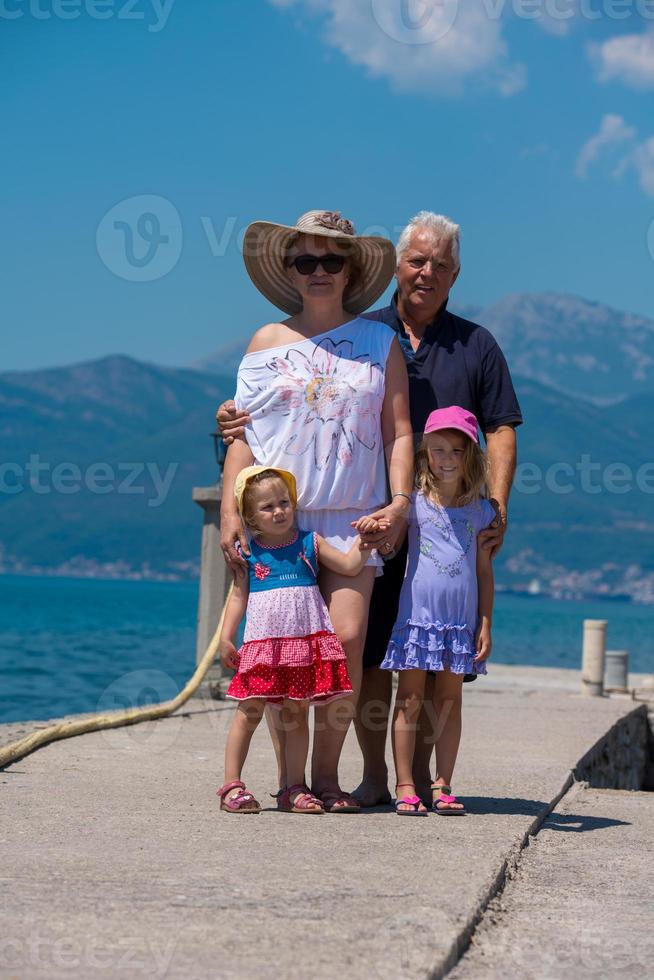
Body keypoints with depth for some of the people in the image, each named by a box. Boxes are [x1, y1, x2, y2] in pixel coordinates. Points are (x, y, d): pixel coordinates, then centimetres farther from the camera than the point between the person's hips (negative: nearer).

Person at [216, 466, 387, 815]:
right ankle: (232, 785, 4)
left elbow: (349, 566, 7)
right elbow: (238, 596, 6)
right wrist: (226, 637, -2)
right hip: (263, 641, -2)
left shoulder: (310, 543, 9)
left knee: (296, 714, 6)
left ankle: (294, 788, 12)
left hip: (305, 639, 2)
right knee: (249, 711, -2)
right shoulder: (249, 553, 6)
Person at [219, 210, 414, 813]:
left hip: (353, 516, 0)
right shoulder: (268, 344, 12)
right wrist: (230, 513, 1)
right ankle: (288, 775, 3)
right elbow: (243, 435, 10)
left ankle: (326, 771, 1)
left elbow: (398, 432, 10)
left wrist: (400, 502, -4)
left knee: (347, 639, -12)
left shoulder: (380, 342, 12)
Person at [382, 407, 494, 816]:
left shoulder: (480, 510, 6)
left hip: (461, 621, 2)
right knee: (410, 700, 1)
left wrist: (486, 625, 6)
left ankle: (442, 787, 12)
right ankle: (405, 787, 4)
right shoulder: (414, 504, 1)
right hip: (417, 614, -2)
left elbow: (485, 571, 9)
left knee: (449, 701, 7)